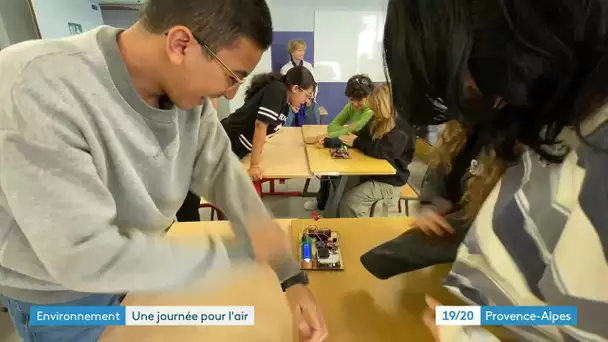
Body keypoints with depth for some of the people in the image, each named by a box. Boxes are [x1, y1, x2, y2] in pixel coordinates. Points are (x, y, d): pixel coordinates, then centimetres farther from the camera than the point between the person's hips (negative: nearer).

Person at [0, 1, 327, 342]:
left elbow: (223, 173, -14)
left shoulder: (187, 88, -17)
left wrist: (291, 276, -17)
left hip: (142, 264, 5)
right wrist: (242, 251, -31)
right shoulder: (35, 88, -35)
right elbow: (82, 255, -36)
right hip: (57, 291, -4)